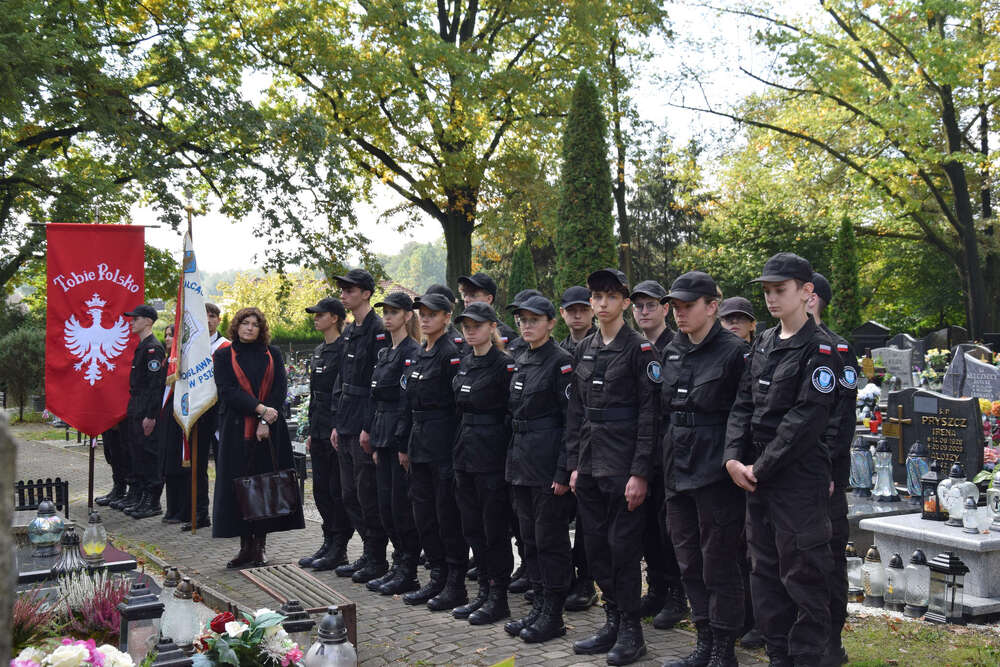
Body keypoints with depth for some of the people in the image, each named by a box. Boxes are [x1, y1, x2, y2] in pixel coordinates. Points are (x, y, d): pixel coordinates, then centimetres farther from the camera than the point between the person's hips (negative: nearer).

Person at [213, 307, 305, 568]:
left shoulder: (272, 354, 10)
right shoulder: (224, 356, 6)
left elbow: (280, 389, 2)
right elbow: (227, 391, -6)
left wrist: (266, 422, -10)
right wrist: (260, 409, -16)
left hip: (269, 430, 1)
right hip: (238, 430, -1)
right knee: (240, 487, 0)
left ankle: (260, 546, 8)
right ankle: (246, 545, 8)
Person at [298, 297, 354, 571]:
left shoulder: (344, 349, -12)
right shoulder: (319, 351, 16)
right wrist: (311, 431, 18)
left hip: (338, 428, -9)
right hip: (319, 430, 9)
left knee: (338, 489, -2)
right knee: (321, 489, 12)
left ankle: (339, 549, 6)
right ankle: (329, 543, 21)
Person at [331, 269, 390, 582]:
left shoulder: (379, 331, -13)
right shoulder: (349, 332, 15)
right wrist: (337, 423, 15)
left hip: (365, 427, -9)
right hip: (347, 426, 9)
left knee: (368, 496, -3)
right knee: (350, 495, 13)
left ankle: (377, 559, 9)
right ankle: (368, 553, 24)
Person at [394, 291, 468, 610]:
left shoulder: (451, 354, -11)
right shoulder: (418, 356, 14)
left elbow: (458, 406, -15)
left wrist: (455, 451, -17)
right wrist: (405, 445, 14)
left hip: (443, 444, -8)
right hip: (420, 444, 8)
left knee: (447, 514, -2)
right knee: (423, 512, 12)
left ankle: (456, 585, 8)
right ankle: (437, 578, 22)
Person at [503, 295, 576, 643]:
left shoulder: (561, 361, -11)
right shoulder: (521, 361, 13)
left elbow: (571, 420, -15)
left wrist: (564, 471, -18)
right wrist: (513, 460, 14)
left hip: (548, 462, -8)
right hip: (521, 461, 8)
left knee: (550, 538, 0)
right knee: (530, 537, 13)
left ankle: (553, 615, 10)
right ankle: (538, 607, 24)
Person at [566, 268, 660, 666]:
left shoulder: (639, 349, -7)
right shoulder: (584, 350, 11)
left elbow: (648, 413, -11)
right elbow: (576, 410, 13)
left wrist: (640, 472, -16)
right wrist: (573, 464, 8)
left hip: (623, 461, -6)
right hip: (589, 461, 6)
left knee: (623, 545, -1)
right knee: (596, 543, 11)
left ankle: (630, 632, 11)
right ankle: (612, 622, 24)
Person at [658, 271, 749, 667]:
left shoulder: (734, 352, -9)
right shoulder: (671, 353, 12)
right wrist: (667, 460, 15)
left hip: (716, 474, -7)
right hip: (677, 472, 7)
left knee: (719, 564, 1)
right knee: (690, 563, 13)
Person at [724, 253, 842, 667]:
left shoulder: (819, 349, -10)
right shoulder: (763, 343, 13)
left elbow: (806, 419, -17)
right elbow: (743, 405, 10)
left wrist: (761, 468, -16)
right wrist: (734, 458, -4)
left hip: (800, 481, -8)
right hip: (757, 478, 8)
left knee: (803, 577, 0)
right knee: (765, 572, 14)